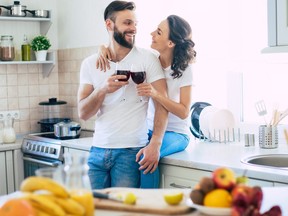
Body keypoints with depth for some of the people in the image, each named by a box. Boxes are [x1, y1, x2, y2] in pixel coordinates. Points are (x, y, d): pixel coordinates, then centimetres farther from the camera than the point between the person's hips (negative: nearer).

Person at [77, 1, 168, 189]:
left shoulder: (147, 58, -2)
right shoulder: (90, 64, 5)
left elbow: (162, 104, -8)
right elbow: (83, 113, 1)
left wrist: (155, 145, -20)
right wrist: (103, 90, -16)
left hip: (131, 152, -3)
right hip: (98, 150, 3)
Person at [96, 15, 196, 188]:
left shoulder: (184, 69, -12)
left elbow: (184, 112, -15)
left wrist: (155, 95, -30)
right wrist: (104, 48, -15)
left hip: (176, 133, -4)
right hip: (150, 129, 4)